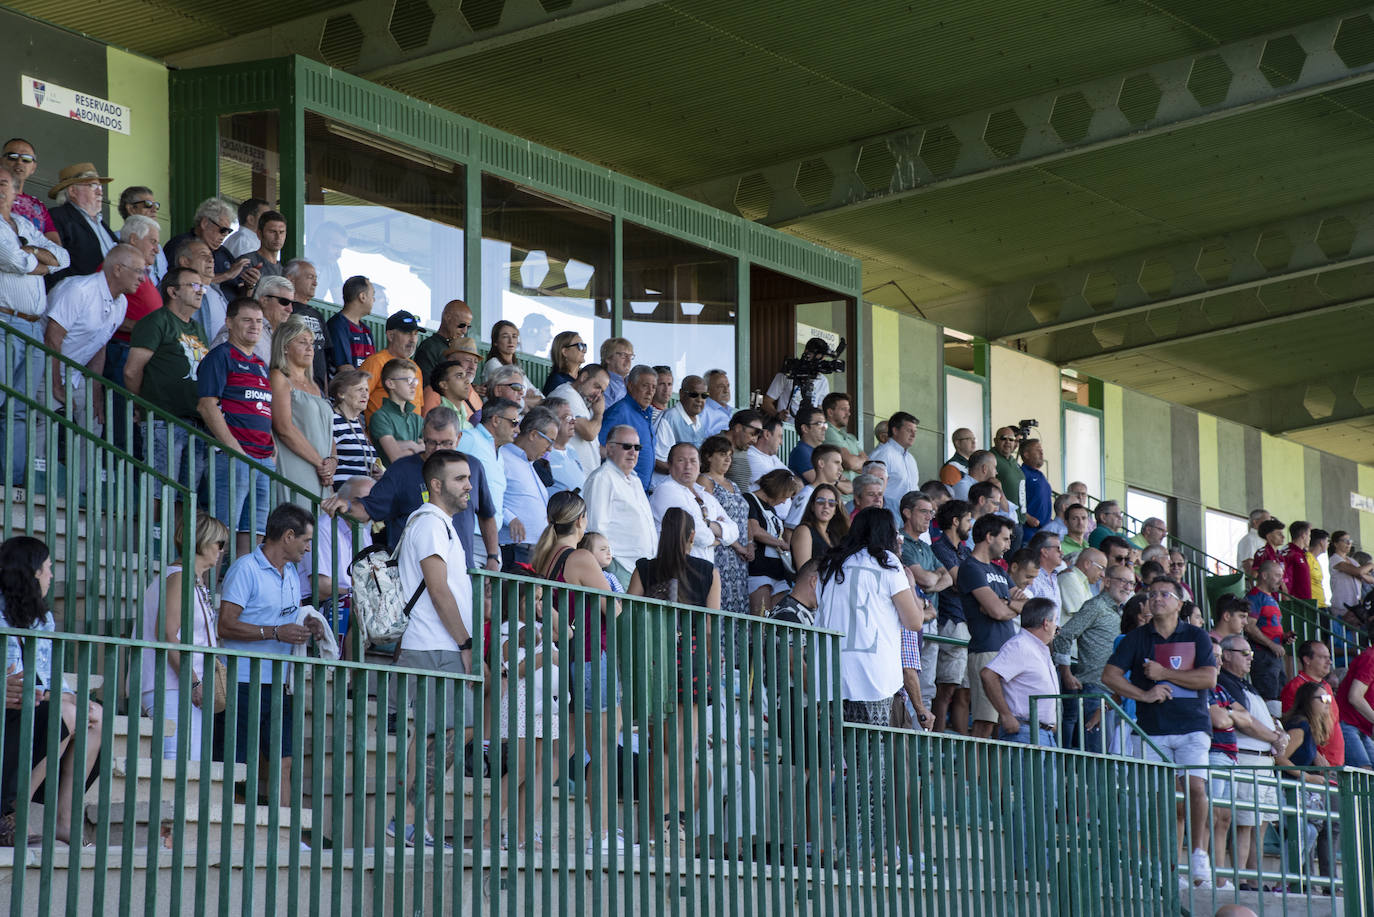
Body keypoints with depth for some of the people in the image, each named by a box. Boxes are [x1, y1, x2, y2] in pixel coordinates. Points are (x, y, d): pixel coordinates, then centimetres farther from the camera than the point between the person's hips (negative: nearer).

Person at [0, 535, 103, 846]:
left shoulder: (43, 619, 18)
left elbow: (53, 681, 11)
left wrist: (69, 697, -10)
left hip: (37, 712, 8)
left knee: (95, 716, -12)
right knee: (65, 713, -27)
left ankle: (64, 819, -14)